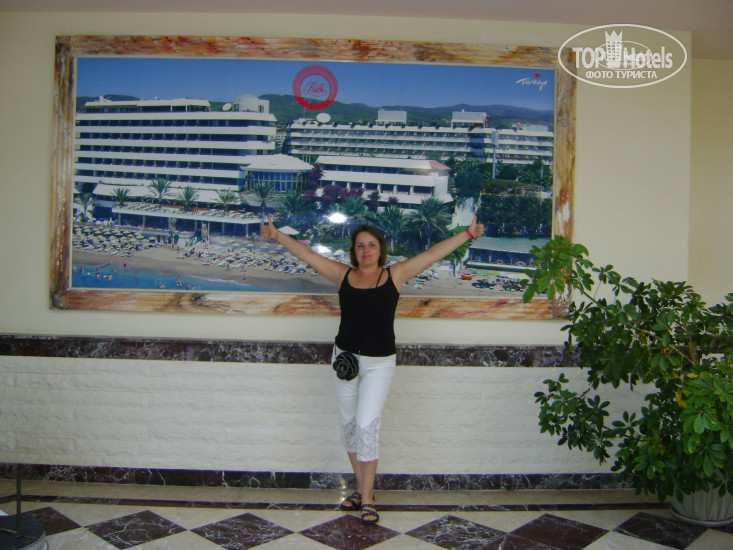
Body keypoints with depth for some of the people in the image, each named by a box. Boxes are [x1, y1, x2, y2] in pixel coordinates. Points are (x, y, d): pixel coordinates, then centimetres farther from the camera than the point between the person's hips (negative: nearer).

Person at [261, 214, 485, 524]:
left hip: (379, 363, -3)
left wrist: (468, 234, -2)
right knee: (349, 424, 10)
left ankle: (367, 499, 2)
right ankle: (361, 489, 27)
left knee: (367, 425, -11)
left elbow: (435, 253, 0)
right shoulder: (343, 275, 4)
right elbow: (306, 254, 7)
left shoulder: (395, 275, 0)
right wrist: (277, 236, 5)